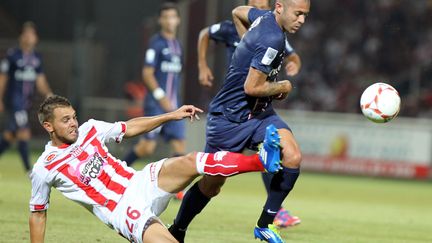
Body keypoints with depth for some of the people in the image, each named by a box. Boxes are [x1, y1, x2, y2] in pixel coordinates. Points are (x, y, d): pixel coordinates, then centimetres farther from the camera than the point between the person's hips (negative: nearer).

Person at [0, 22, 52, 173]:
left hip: (26, 102, 6)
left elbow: (40, 81, 10)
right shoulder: (13, 55, -8)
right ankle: (28, 169, -15)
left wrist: (48, 94, -8)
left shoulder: (37, 58, 10)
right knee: (24, 133, -15)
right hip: (13, 100, -6)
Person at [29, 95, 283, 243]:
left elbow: (129, 128, 20)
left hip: (141, 183, 4)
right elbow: (38, 213, 6)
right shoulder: (44, 169, -4)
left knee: (189, 162, -21)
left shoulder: (89, 130, 8)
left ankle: (262, 160, -31)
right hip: (123, 212, -4)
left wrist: (172, 115, 15)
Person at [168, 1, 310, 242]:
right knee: (211, 186, 3)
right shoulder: (272, 39, -26)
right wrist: (284, 87, -10)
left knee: (293, 157, -14)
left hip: (259, 112, 8)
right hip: (229, 119, -8)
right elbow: (252, 87, -27)